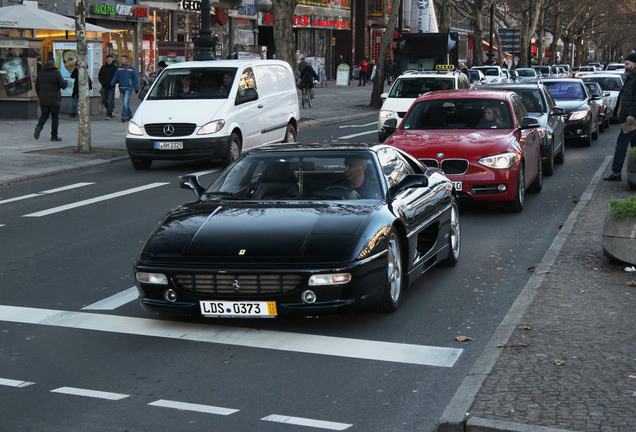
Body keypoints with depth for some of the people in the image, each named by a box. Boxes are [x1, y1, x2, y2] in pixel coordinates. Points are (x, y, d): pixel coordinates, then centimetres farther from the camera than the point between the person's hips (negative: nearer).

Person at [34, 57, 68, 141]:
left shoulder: (40, 73, 6)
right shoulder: (56, 73, -10)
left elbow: (37, 86, 11)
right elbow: (63, 85, -13)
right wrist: (66, 82, 11)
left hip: (43, 100, 4)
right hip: (54, 100, -4)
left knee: (44, 115, 15)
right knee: (55, 118, 5)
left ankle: (39, 127, -13)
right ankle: (54, 136, 7)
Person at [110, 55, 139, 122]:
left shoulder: (132, 68, -2)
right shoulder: (119, 68, 9)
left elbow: (136, 78, 1)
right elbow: (115, 77, 10)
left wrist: (136, 88, -3)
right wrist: (111, 84, -5)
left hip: (128, 88, -5)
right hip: (121, 88, 5)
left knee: (126, 102, -15)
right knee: (126, 103, 11)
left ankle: (124, 116, -19)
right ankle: (129, 116, 21)